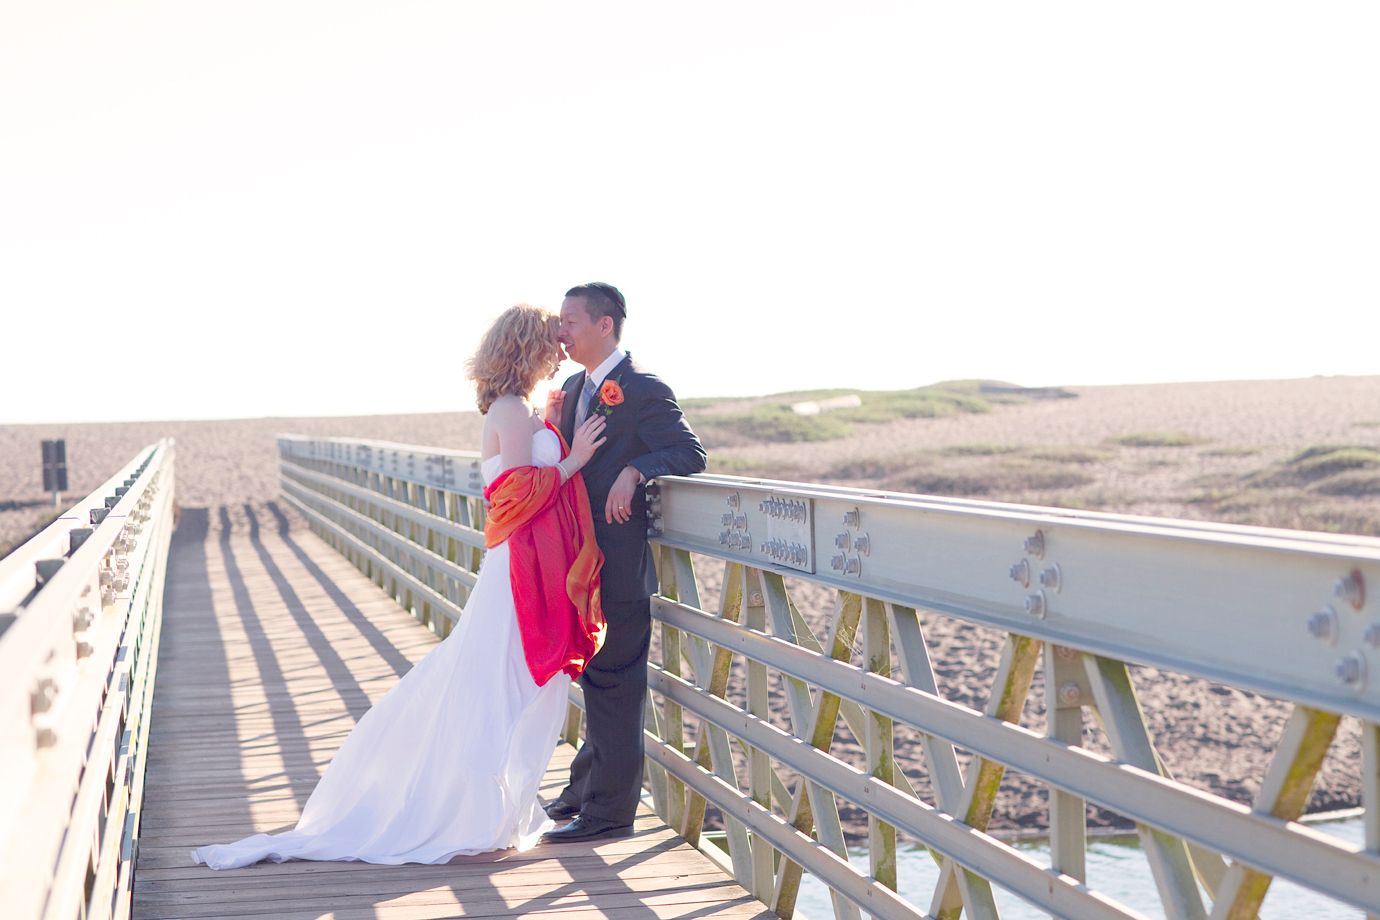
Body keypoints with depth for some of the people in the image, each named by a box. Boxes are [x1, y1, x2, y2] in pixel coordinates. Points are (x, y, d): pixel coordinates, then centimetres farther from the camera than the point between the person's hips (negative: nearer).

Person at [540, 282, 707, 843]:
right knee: (595, 678, 19)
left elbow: (691, 454, -19)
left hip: (619, 562, -9)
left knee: (612, 683, -2)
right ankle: (587, 788, 32)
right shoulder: (574, 389, 13)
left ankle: (609, 810, 5)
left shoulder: (644, 391, -13)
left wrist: (635, 470, -30)